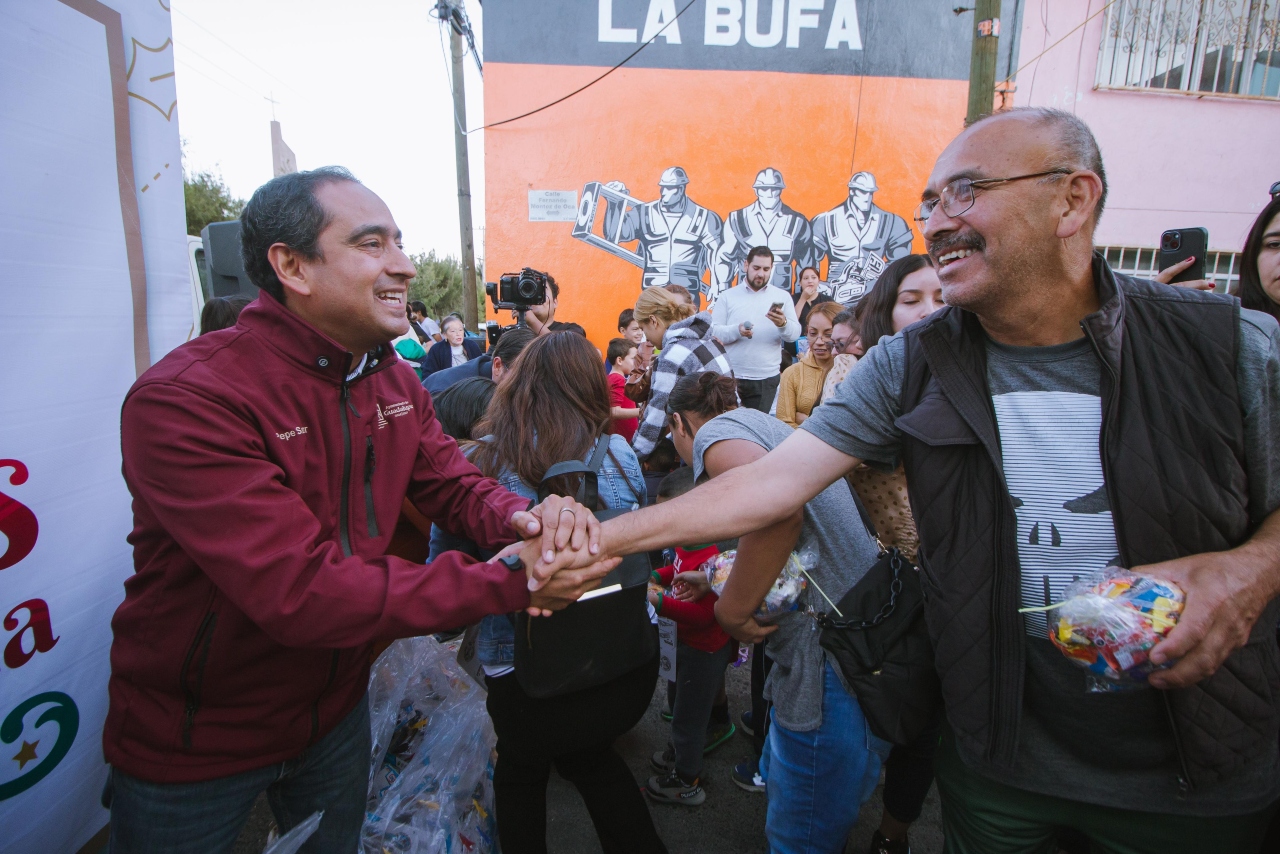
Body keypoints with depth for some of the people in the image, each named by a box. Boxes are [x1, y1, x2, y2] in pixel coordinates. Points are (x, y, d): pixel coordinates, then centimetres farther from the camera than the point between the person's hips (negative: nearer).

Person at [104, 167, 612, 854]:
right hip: (191, 744, -6)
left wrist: (525, 518, -29)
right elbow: (301, 592, -37)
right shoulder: (181, 401, -30)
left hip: (335, 710, 6)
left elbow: (456, 486, -5)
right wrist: (508, 583, -39)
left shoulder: (393, 381, -4)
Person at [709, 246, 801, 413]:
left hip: (767, 379, 1)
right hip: (731, 377, -1)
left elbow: (795, 333, 1)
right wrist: (737, 330, -21)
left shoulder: (783, 296, 8)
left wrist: (783, 324, -20)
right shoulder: (728, 296, 5)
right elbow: (713, 331, -3)